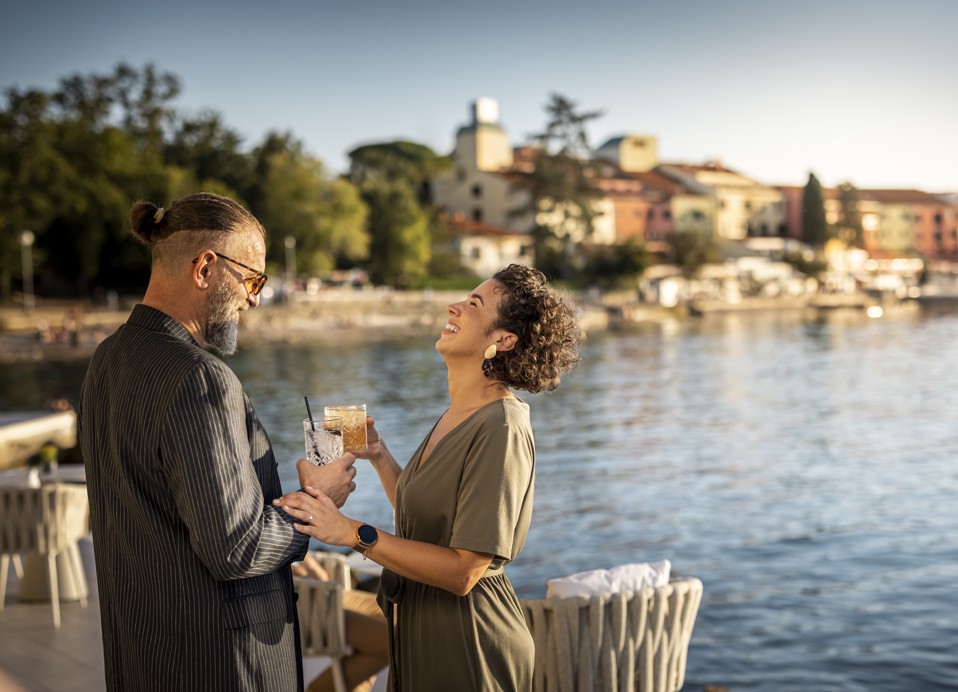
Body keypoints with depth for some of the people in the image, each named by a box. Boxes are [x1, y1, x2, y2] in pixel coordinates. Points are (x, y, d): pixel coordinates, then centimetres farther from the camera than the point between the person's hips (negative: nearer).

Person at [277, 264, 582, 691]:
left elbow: (463, 571, -25)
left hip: (467, 644, -8)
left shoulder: (501, 431, -23)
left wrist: (355, 534, -26)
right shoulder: (455, 417, 5)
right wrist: (379, 456, 2)